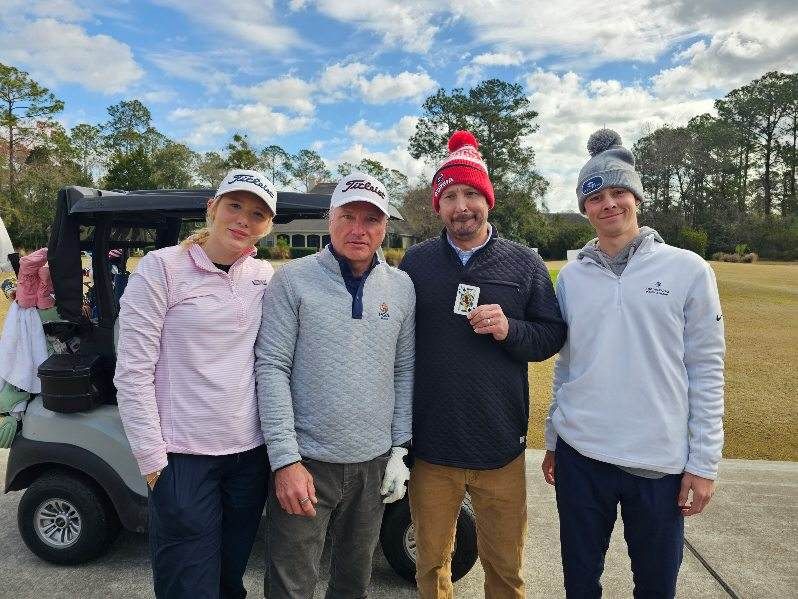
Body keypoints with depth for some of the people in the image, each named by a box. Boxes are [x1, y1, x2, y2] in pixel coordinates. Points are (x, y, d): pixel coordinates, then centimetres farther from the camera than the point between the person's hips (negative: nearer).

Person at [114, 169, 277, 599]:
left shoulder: (265, 276, 6)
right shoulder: (161, 267, -8)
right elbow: (133, 372, -10)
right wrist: (152, 459, -11)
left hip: (251, 452, 5)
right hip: (183, 455, -4)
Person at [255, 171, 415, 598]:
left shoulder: (401, 287, 4)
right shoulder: (293, 279, -8)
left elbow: (404, 370, 8)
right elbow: (272, 369, -11)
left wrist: (400, 447, 5)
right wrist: (285, 459, -15)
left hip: (374, 463, 4)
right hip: (305, 461, -3)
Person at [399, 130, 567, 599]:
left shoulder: (525, 263, 2)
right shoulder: (416, 262, 3)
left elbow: (553, 336, 4)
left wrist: (510, 330, -18)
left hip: (502, 448, 0)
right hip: (430, 448, 1)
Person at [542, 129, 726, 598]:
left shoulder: (688, 270, -4)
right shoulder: (572, 276, 4)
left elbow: (706, 372, -3)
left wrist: (704, 462, -5)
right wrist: (553, 441, 12)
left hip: (662, 462, -2)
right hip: (581, 455, 3)